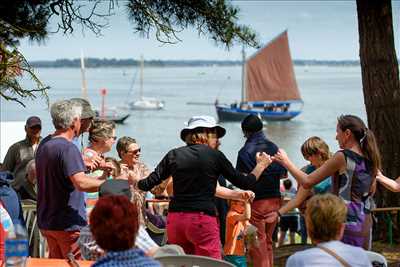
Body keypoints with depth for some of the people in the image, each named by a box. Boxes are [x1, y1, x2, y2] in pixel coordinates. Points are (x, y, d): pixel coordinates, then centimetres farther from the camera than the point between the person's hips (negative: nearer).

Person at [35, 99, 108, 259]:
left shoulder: (44, 144, 9)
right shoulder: (68, 148, -19)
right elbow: (81, 183, -30)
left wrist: (83, 164, 18)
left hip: (46, 221, 9)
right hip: (68, 225, -9)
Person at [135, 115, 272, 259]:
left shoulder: (173, 155, 8)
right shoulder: (215, 155, 0)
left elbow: (148, 184, 8)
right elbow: (243, 183, 6)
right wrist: (261, 165, 23)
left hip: (175, 219, 4)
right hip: (202, 219, -4)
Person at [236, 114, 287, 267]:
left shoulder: (245, 151, -12)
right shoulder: (274, 147, 4)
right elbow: (284, 174, 13)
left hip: (257, 202, -5)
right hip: (275, 200, 5)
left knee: (258, 245, 0)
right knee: (268, 242, 17)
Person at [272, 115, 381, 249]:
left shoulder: (342, 157, -12)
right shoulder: (370, 160, 7)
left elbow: (307, 182, -11)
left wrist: (286, 162, 2)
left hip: (346, 223, -7)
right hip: (365, 225, 7)